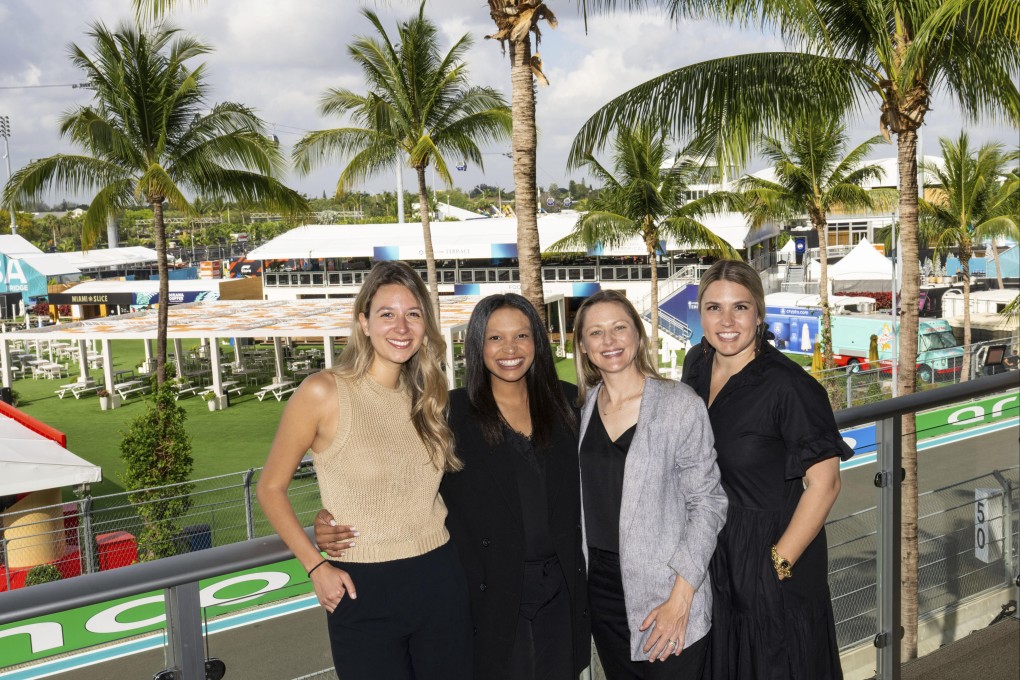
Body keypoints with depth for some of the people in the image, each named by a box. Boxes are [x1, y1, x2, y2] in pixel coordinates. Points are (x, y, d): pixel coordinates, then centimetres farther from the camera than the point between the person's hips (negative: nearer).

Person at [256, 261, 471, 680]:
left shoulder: (426, 396, 5)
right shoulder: (323, 393, -11)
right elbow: (271, 489, -3)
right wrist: (316, 567, -9)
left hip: (441, 581, 5)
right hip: (363, 593, -5)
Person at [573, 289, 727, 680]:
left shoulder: (680, 404, -10)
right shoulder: (581, 406, 4)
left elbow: (707, 502, -10)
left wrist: (681, 598, -16)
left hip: (664, 590, -4)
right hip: (601, 586, 4)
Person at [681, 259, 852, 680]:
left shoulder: (787, 386, -22)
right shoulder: (697, 365, -1)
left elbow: (824, 483, -20)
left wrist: (779, 564, -18)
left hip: (768, 560, -6)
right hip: (710, 556, 6)